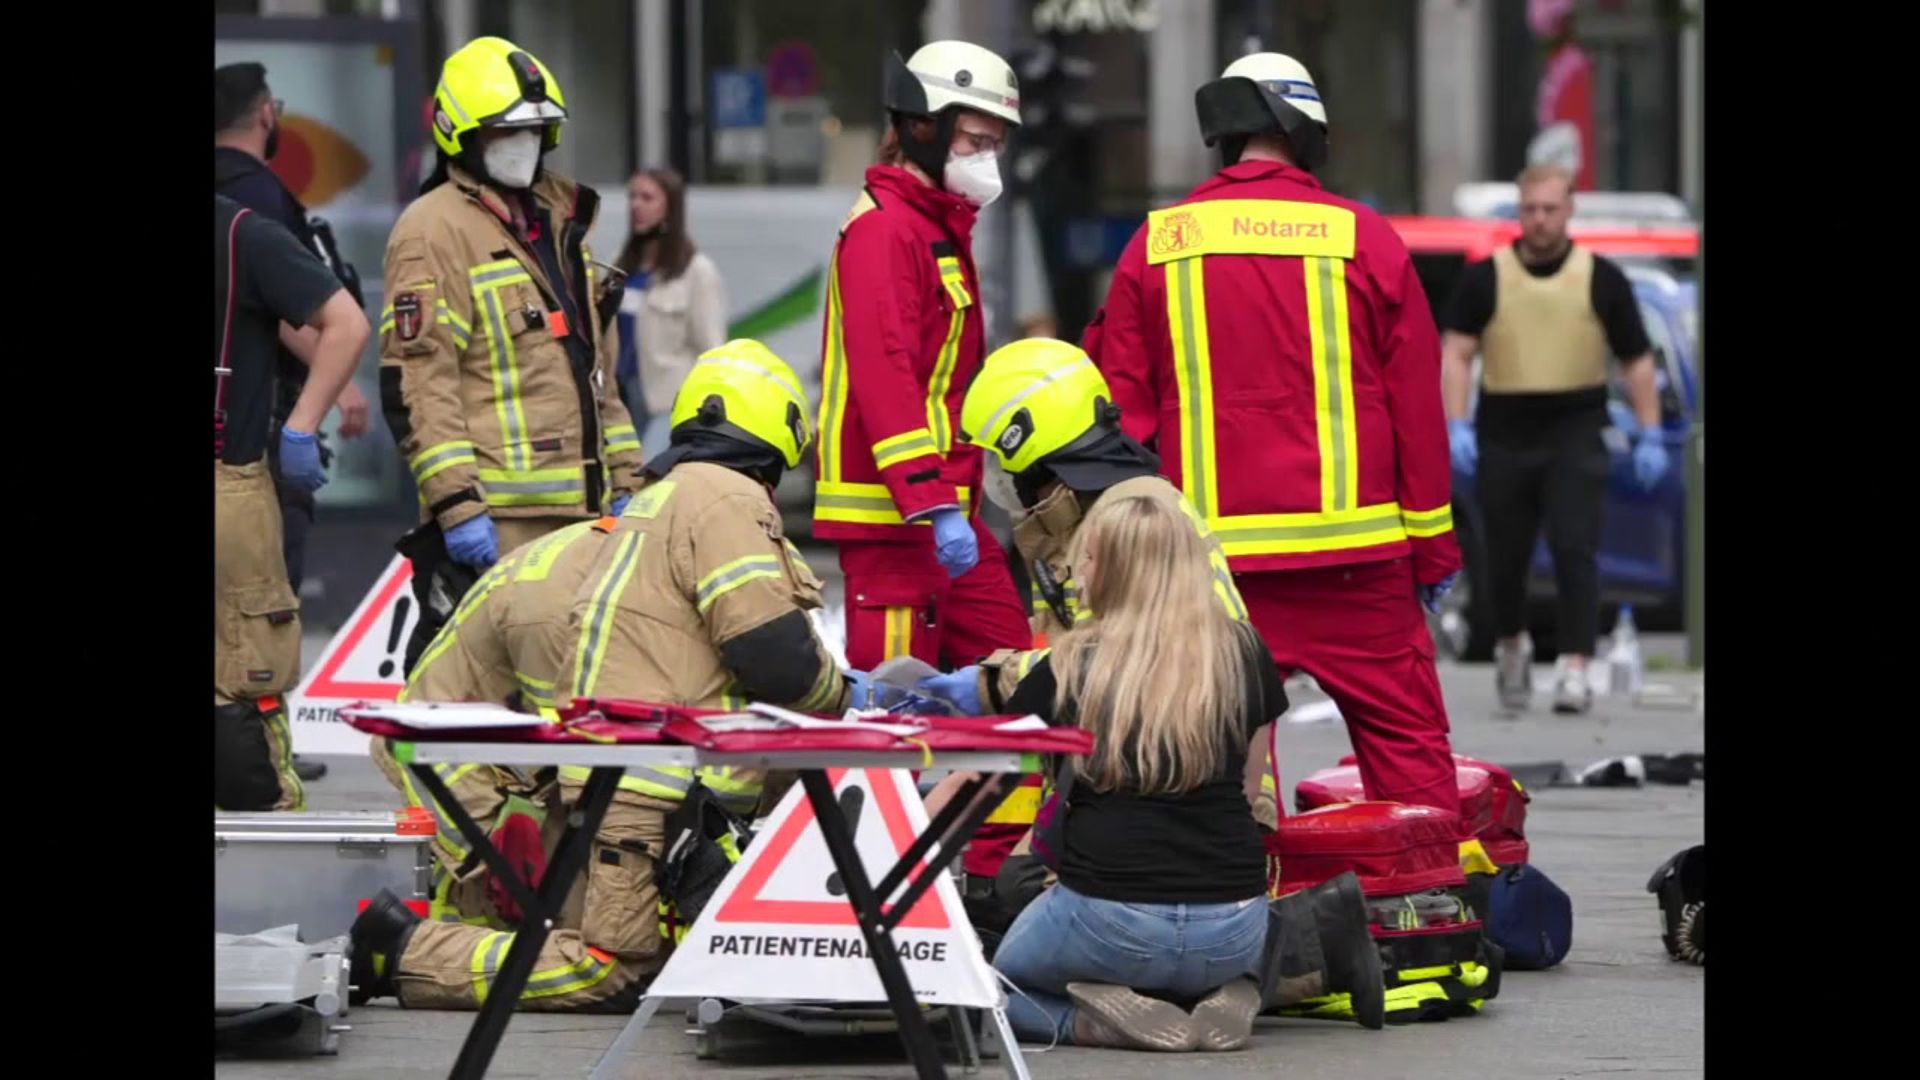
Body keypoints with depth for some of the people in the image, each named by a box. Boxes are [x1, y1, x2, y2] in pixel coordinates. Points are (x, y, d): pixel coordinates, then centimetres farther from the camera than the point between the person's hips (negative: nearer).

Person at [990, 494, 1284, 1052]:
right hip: (1233, 930, 2)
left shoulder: (1071, 666, -2)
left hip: (1111, 921, -2)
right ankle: (1226, 995, 4)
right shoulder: (1243, 652, 4)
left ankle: (1099, 1018, -2)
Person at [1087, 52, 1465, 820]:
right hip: (1354, 554, -1)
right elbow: (1417, 408, 3)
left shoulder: (1155, 246, 4)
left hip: (1209, 555, 1)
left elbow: (1122, 411, 6)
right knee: (1407, 740, 5)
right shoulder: (1365, 241, 0)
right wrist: (1433, 547, 11)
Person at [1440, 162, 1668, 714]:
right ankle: (1510, 644, 37)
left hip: (1575, 434, -1)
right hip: (1504, 435, 1)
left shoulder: (1601, 279, 2)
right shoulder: (1485, 278, 2)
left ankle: (1575, 669, -15)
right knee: (1506, 556, 10)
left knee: (1575, 549, -14)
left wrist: (1649, 436, 1)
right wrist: (1457, 426, -12)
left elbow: (1636, 360, 6)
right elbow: (1456, 353, -1)